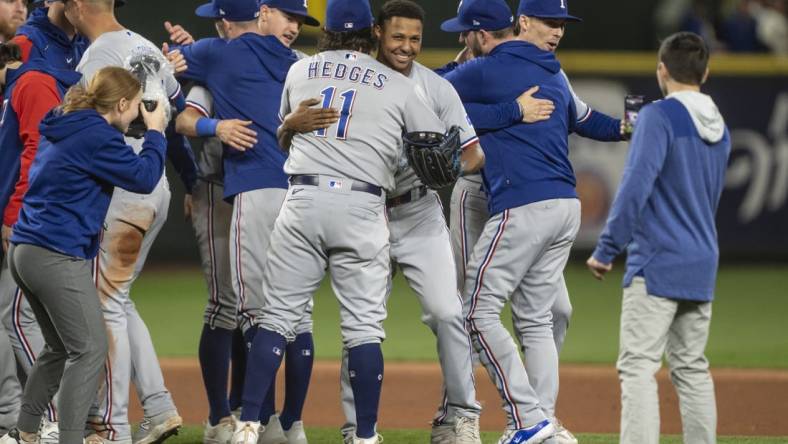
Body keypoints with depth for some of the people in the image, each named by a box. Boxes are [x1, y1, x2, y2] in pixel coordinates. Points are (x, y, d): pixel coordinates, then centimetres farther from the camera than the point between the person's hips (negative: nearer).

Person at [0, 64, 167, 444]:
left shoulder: (61, 128, 15)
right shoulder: (96, 136, -13)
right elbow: (143, 176, -14)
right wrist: (156, 133, 1)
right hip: (58, 256, -10)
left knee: (61, 348, 20)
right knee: (89, 350, -6)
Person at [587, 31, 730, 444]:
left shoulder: (659, 116, -11)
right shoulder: (719, 128, 13)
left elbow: (636, 186, -19)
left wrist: (606, 249, -16)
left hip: (657, 263, -8)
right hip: (702, 267, 8)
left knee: (638, 366, -10)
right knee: (691, 368, 14)